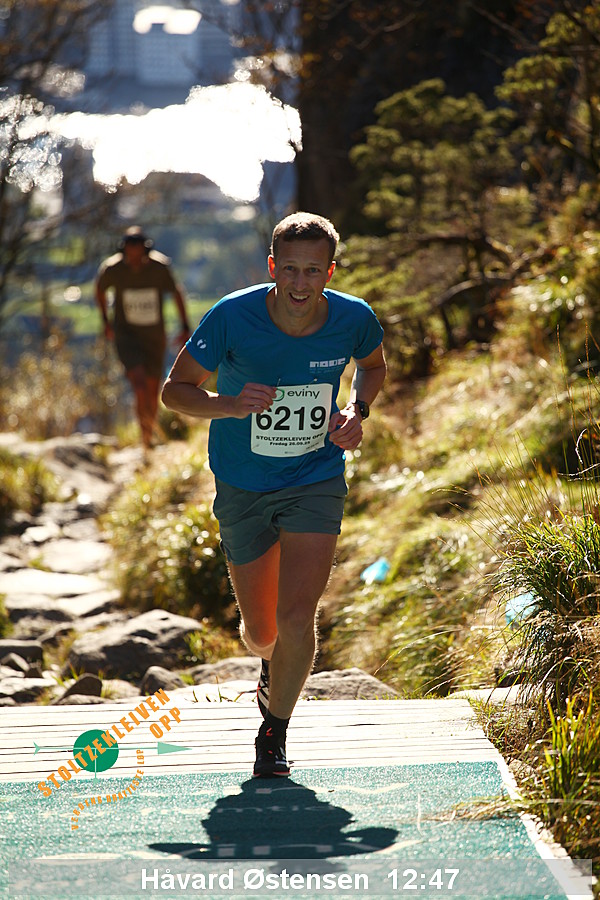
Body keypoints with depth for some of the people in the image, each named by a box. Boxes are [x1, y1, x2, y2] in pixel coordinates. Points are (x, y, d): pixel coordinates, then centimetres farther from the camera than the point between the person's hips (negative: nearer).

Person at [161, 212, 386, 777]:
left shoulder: (354, 320, -12)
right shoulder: (232, 317, -19)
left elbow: (372, 365, 12)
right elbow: (175, 390, -10)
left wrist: (356, 411, -8)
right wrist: (230, 405, -29)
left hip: (316, 482, 0)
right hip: (243, 489, 0)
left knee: (296, 615, -16)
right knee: (261, 632, 11)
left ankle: (275, 731, 8)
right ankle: (272, 667, 50)